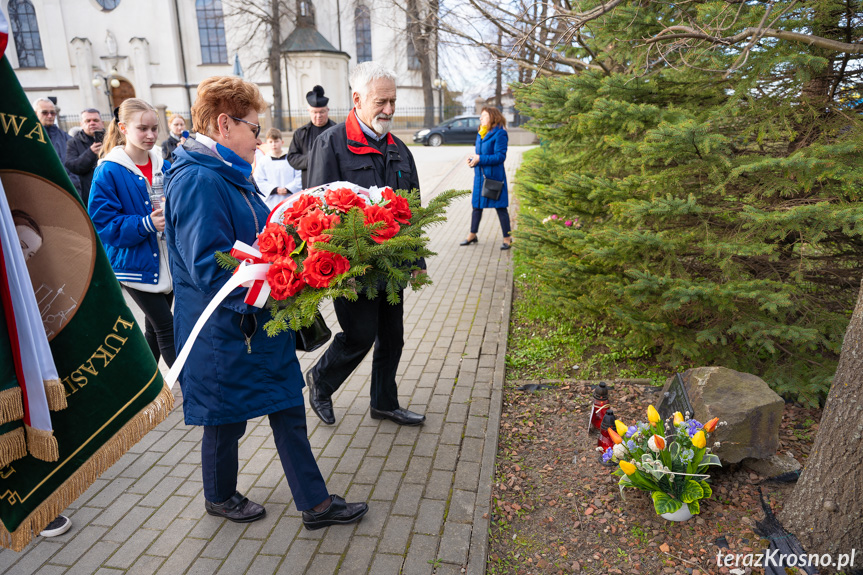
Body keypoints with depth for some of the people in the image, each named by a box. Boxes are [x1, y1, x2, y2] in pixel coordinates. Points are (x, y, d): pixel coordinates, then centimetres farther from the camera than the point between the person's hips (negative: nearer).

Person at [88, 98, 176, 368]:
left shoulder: (164, 167, 6)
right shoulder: (109, 172, -10)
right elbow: (103, 222, -13)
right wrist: (146, 224, -25)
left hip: (167, 260, 6)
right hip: (136, 263, -6)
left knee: (154, 328, 16)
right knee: (166, 328, -4)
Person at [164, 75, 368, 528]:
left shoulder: (230, 176, 11)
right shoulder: (197, 181, -22)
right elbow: (209, 267, -28)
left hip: (260, 323, 10)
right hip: (225, 333, -9)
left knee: (288, 410, 14)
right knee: (227, 420, 14)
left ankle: (315, 503, 28)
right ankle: (220, 497, 42)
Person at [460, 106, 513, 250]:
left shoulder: (500, 134, -11)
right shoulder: (480, 134, 13)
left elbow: (500, 156, -18)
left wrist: (480, 159, -21)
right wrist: (472, 159, -3)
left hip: (494, 176, -7)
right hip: (480, 175, 8)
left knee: (500, 207, 0)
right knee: (476, 205, 14)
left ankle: (507, 238, 10)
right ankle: (472, 235, 27)